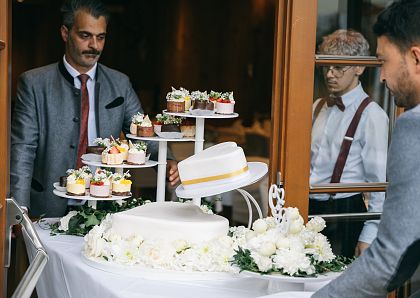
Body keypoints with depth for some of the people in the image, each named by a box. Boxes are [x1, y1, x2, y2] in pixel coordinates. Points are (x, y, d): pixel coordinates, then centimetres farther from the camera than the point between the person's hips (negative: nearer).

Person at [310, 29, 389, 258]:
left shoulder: (372, 115, -9)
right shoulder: (318, 107, 11)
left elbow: (379, 182, -9)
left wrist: (368, 236, -11)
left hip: (344, 215, -6)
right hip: (308, 210, 6)